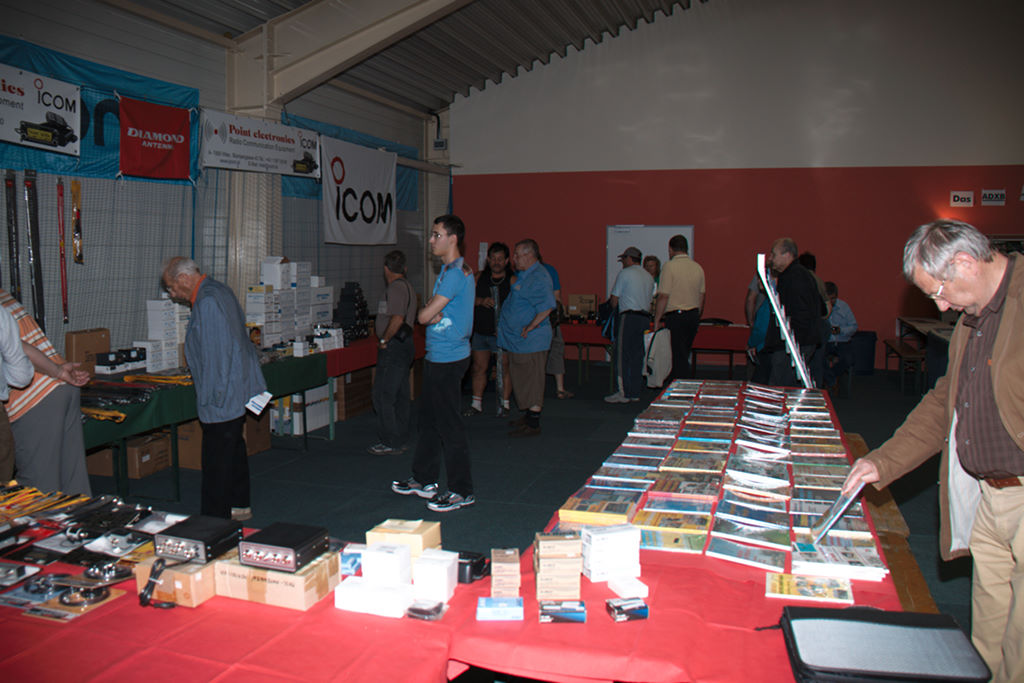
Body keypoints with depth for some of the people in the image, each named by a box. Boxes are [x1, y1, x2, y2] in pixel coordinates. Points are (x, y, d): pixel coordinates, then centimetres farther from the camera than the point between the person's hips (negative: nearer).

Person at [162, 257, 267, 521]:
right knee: (235, 450, 20)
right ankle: (239, 505, 32)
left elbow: (217, 355, -23)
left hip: (221, 400, -11)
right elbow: (241, 339, 20)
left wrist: (213, 398, -18)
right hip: (239, 390, 11)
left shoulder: (207, 303, -19)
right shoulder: (220, 291, 13)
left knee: (217, 461, -4)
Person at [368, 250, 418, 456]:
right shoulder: (407, 286, 17)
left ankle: (390, 442, -2)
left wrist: (384, 340, -16)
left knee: (383, 396, -5)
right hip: (405, 344, 10)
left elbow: (397, 318, -26)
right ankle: (400, 440, 20)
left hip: (393, 346, -10)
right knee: (401, 395, 13)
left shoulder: (395, 288, -14)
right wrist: (378, 325, 22)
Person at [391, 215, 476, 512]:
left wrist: (428, 313, 1)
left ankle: (462, 490, 6)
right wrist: (433, 314, -9)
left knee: (449, 425, -4)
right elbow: (427, 313, 13)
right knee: (429, 419, 17)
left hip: (447, 359, -10)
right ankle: (424, 480, 30)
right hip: (437, 356, 10)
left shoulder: (456, 273, -18)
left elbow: (423, 315, -20)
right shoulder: (448, 270, 15)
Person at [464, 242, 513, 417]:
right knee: (479, 368, 9)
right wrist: (481, 301, -14)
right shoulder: (480, 277, 9)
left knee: (504, 369, 1)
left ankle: (504, 404, 14)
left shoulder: (512, 280, -3)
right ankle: (476, 404, 20)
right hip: (481, 331, 4)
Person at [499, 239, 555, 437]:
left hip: (531, 339, -10)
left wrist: (529, 328, -23)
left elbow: (546, 308, -27)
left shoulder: (539, 278, -18)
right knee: (522, 378, 18)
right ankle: (529, 415, 30)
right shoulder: (522, 274, 13)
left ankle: (533, 424, 4)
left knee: (532, 380, -3)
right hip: (518, 338, 10)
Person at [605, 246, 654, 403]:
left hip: (629, 317, -7)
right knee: (637, 357, 9)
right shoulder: (649, 276, 17)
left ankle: (624, 393, -5)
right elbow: (649, 300, 18)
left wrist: (614, 308, 17)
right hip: (645, 318, 7)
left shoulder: (624, 273, -4)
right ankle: (635, 393, 11)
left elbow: (614, 300, -2)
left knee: (622, 356, -3)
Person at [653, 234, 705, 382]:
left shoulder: (670, 266, -11)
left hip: (676, 317, -7)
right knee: (683, 355, 17)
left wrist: (657, 320, -8)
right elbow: (701, 298, 14)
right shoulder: (698, 267, 8)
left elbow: (663, 297, -14)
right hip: (693, 315, 7)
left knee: (678, 357, -2)